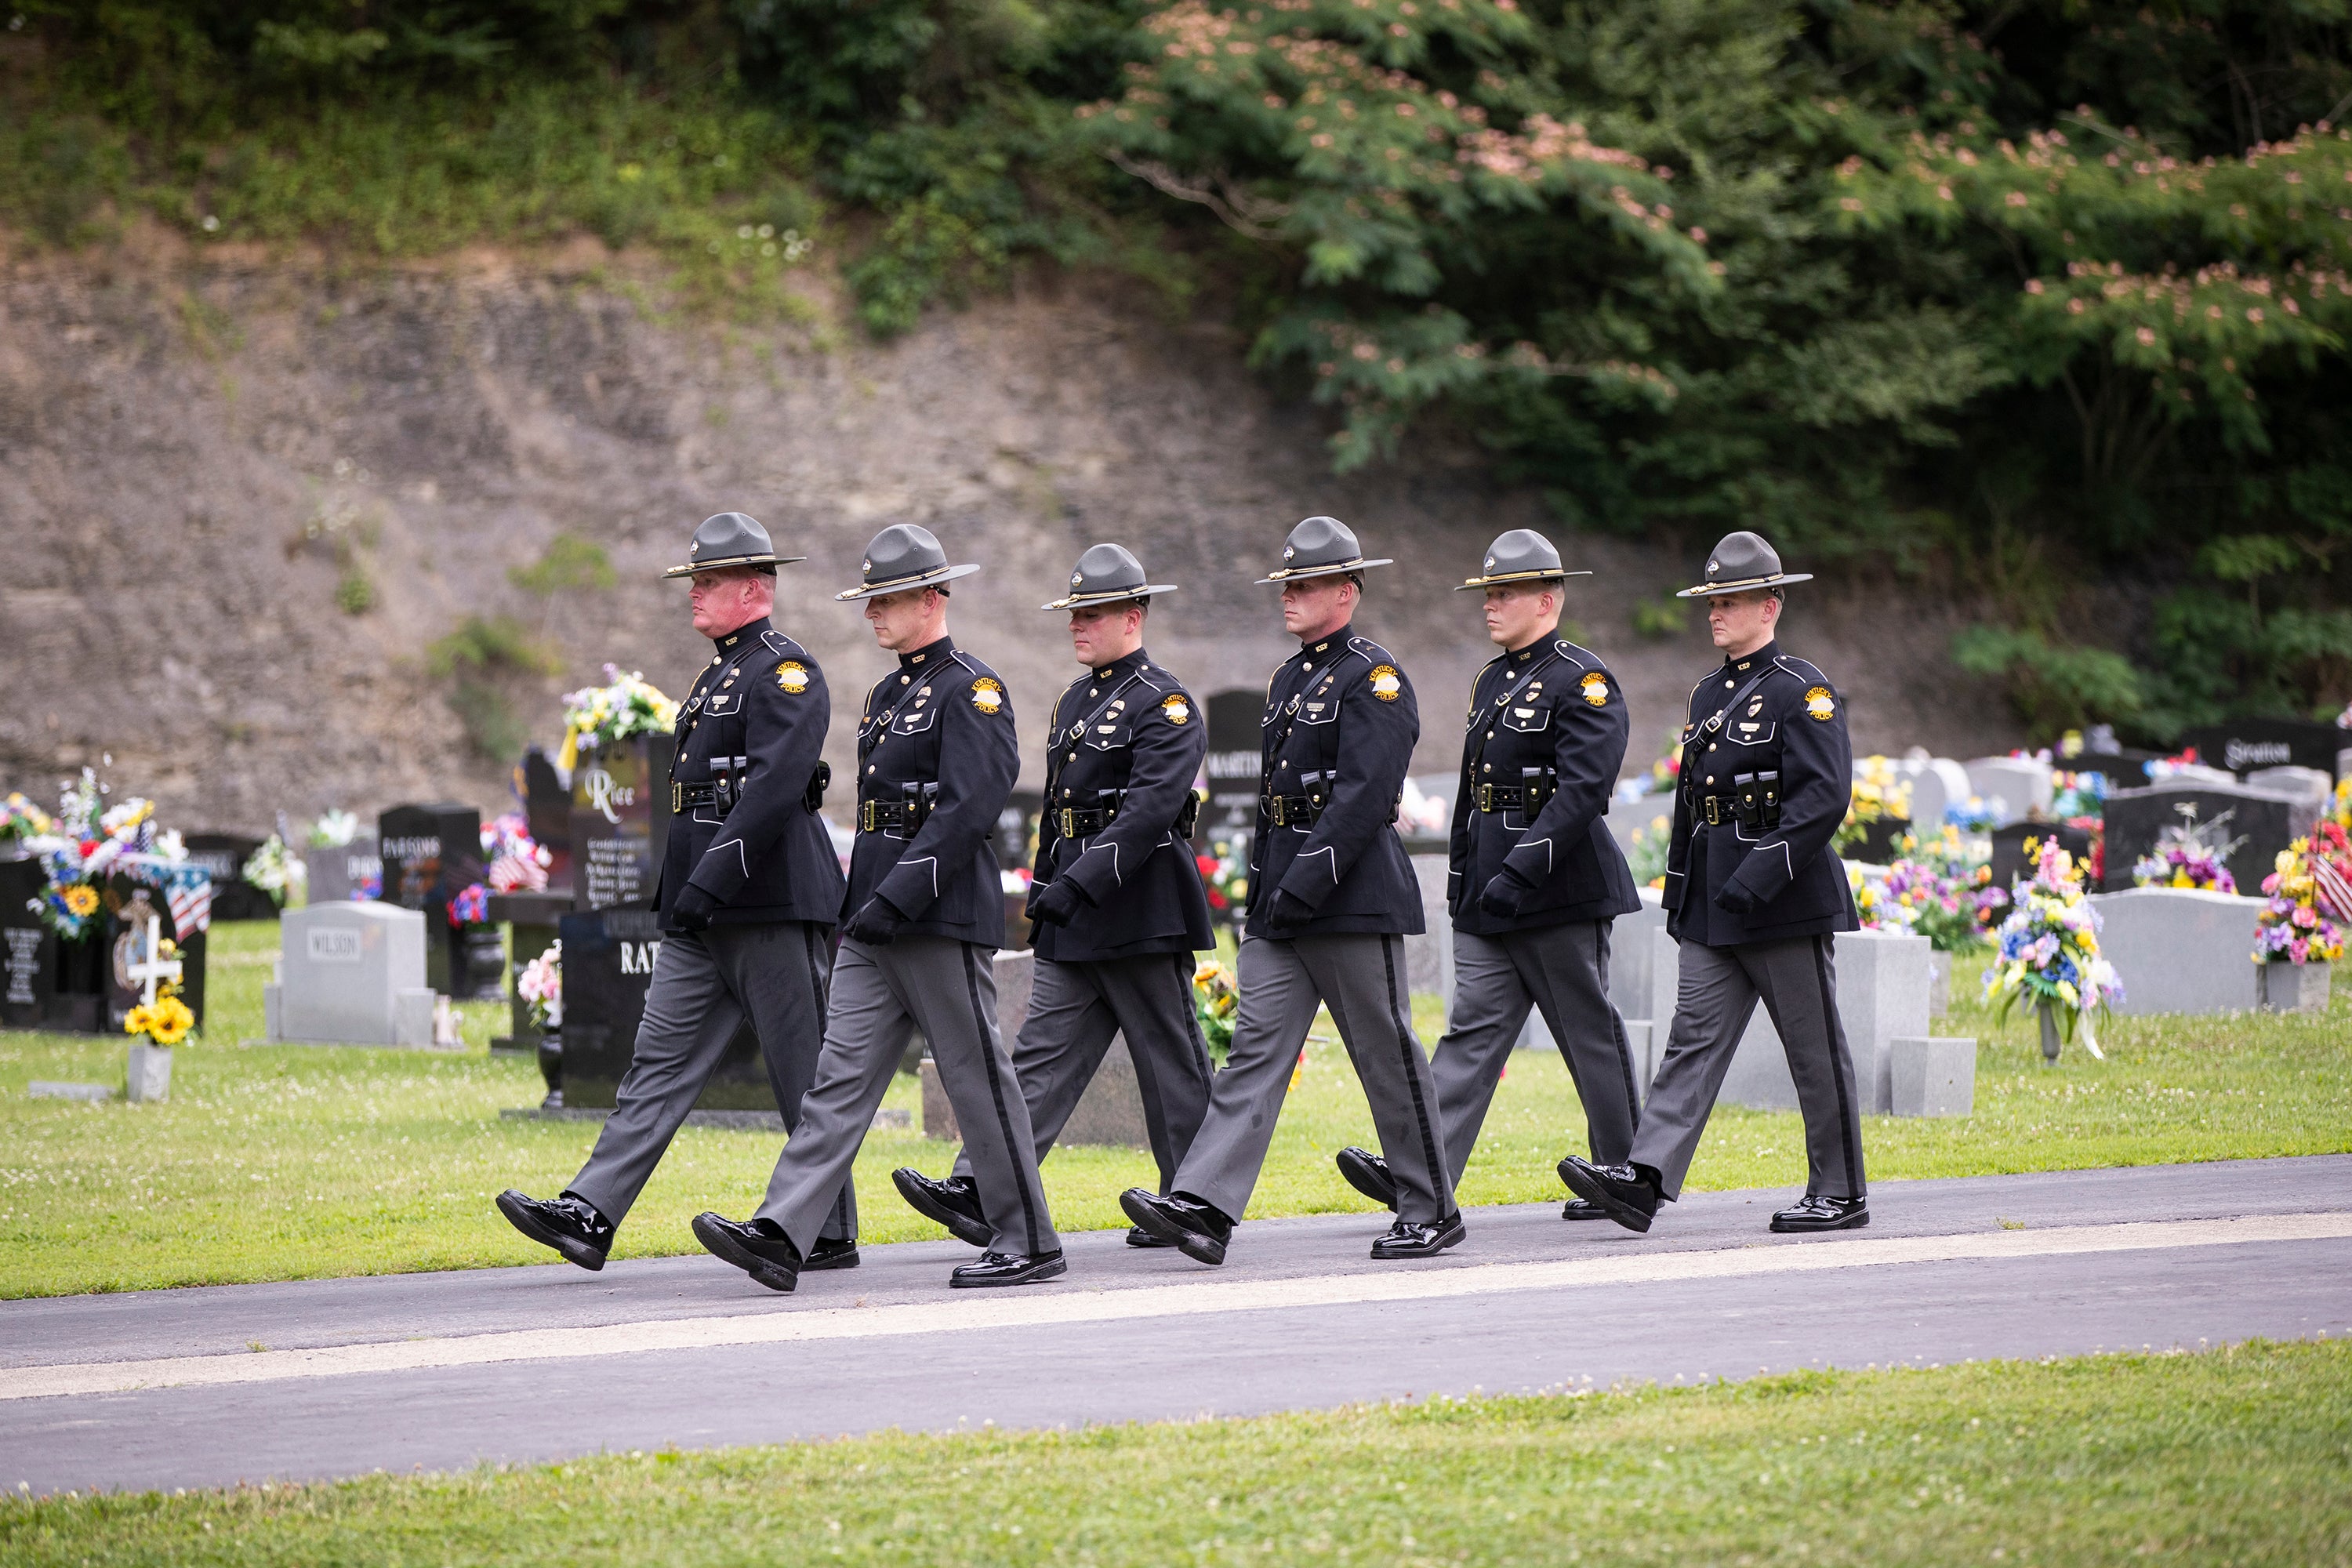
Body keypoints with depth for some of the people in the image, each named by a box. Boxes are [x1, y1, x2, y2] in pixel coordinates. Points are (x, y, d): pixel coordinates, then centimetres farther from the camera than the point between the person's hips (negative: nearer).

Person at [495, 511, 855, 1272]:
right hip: (704, 921, 10)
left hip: (772, 909, -10)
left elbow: (774, 787, -23)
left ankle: (831, 1234, 8)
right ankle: (590, 1216, -6)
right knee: (659, 1063, 1)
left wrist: (711, 880, -28)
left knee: (805, 1079, -1)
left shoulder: (785, 672, -11)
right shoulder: (719, 674, 20)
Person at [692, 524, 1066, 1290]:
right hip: (876, 928, 9)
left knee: (979, 1081, -1)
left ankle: (1028, 1243, 9)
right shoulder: (889, 693, 19)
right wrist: (859, 903, 19)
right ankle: (781, 1237, -9)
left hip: (943, 921, -9)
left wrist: (896, 899, -23)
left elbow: (968, 809, -19)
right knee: (841, 1076, -1)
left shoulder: (970, 689, -10)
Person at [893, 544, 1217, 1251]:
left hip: (1143, 916, -8)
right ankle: (980, 1196, -10)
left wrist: (1079, 882, -28)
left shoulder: (1165, 704, -11)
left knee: (1172, 1065, 2)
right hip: (1074, 927, 8)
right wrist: (1044, 891, 20)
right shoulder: (1074, 702, 17)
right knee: (1043, 1055, -1)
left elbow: (1150, 809, -22)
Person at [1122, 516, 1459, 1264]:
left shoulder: (1374, 678, -10)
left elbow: (1362, 797, -19)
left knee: (1387, 1056, 1)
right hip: (1280, 907, 8)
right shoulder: (1288, 679, 17)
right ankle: (1202, 1206, -13)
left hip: (1352, 897, -8)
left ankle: (1430, 1211, 13)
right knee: (1255, 1048, -3)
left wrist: (1303, 887, -23)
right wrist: (1263, 889, 16)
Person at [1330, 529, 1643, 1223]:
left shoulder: (1583, 682, -11)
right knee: (1473, 1029, -2)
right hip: (1488, 902, 8)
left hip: (1560, 896, -7)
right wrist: (1462, 883, 18)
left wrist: (1520, 874, -26)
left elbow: (1581, 790, -21)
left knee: (1591, 1036, 2)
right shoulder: (1492, 682, 16)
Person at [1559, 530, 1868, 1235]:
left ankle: (1840, 1194, 11)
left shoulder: (1803, 692, -10)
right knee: (1695, 1037, -3)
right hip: (1713, 910, 7)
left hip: (1789, 906, -7)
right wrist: (1679, 890, 19)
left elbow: (1823, 799, -19)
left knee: (1816, 1051, 2)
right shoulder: (1709, 694, 15)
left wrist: (1761, 875, -25)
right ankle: (1644, 1178, -13)